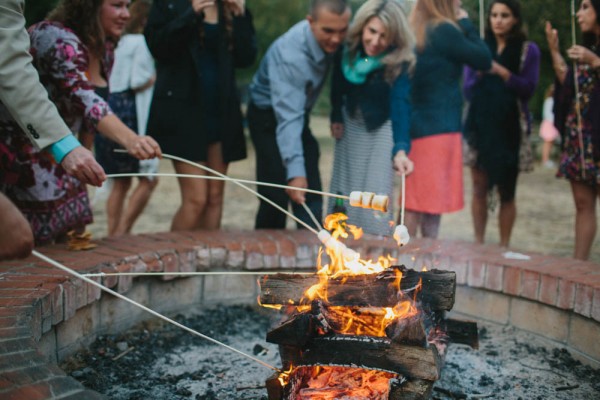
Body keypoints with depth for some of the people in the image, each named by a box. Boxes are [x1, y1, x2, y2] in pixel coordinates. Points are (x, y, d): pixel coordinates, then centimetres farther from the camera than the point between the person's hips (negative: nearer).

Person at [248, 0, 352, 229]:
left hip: (301, 112, 7)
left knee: (310, 195, 1)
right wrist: (295, 171, -47)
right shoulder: (289, 55, -34)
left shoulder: (331, 41, -13)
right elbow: (288, 118, -40)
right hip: (269, 117, -6)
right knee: (277, 196, -11)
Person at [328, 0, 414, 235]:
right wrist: (336, 117, 2)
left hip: (381, 127, -3)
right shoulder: (347, 49, -18)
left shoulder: (401, 62, -29)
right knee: (344, 188, 6)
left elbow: (401, 103, -39)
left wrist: (401, 148, -50)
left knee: (377, 193, -9)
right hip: (351, 123, 4)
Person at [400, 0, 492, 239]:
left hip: (416, 125, 8)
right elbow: (484, 60, -5)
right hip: (439, 127, -8)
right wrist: (466, 24, 3)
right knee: (431, 205, -3)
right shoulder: (444, 31, -13)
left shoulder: (414, 30, 11)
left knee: (414, 203, 12)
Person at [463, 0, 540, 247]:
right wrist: (479, 73, -11)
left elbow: (528, 89, -4)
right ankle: (478, 244, 10)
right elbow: (468, 89, 9)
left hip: (510, 129, -2)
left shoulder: (528, 50, 5)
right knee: (479, 189, 1)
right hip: (480, 126, 2)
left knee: (507, 192, 0)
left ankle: (504, 247, 7)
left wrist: (502, 72, -16)